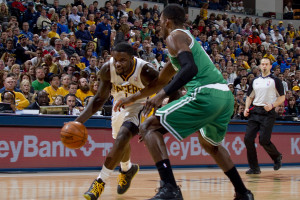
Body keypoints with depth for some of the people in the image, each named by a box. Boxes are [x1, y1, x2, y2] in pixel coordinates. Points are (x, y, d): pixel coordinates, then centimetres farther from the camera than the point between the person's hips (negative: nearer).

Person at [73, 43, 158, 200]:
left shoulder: (145, 71, -34)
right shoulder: (107, 70, -23)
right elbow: (101, 98, -10)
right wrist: (80, 120, -19)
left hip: (139, 105, -5)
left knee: (122, 137, -28)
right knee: (121, 140, 23)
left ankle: (101, 181, -20)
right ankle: (127, 169, 57)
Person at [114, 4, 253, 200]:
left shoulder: (175, 36, 2)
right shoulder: (188, 38, 31)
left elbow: (190, 68, -18)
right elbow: (160, 81, 39)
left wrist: (162, 95, -20)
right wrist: (131, 99, 44)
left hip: (206, 94, -9)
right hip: (226, 96, 9)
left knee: (148, 128, -3)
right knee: (209, 142, 37)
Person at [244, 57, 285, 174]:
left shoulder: (275, 81, 2)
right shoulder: (255, 81, 15)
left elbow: (282, 97, 2)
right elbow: (250, 96, 22)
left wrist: (272, 105, -14)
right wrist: (247, 108, 5)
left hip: (268, 113, -5)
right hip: (255, 112, 5)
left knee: (264, 140, -12)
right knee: (248, 139, -6)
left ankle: (277, 157, 19)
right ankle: (254, 168, 4)